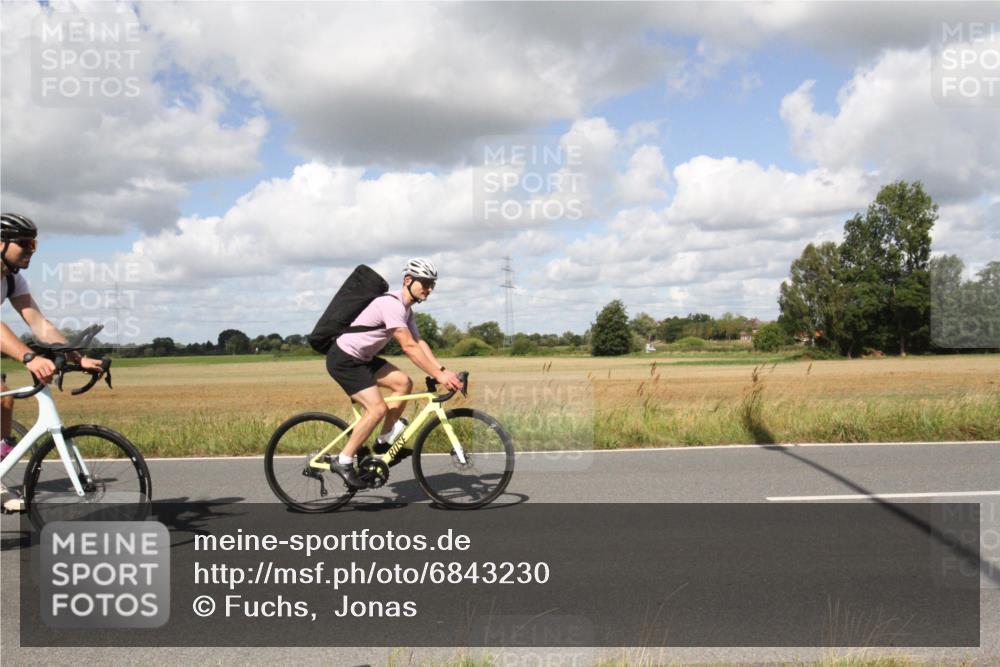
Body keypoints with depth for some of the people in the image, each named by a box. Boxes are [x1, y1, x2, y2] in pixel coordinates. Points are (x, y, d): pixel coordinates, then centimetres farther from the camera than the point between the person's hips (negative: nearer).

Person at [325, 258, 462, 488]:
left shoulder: (406, 309, 9)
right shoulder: (392, 304, -23)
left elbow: (419, 343, 7)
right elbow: (409, 347, -28)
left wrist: (443, 370, -5)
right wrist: (438, 376, -29)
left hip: (362, 358, 10)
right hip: (343, 359, -10)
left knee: (403, 383, 1)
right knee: (377, 409, -16)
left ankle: (385, 441, 10)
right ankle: (344, 461, -5)